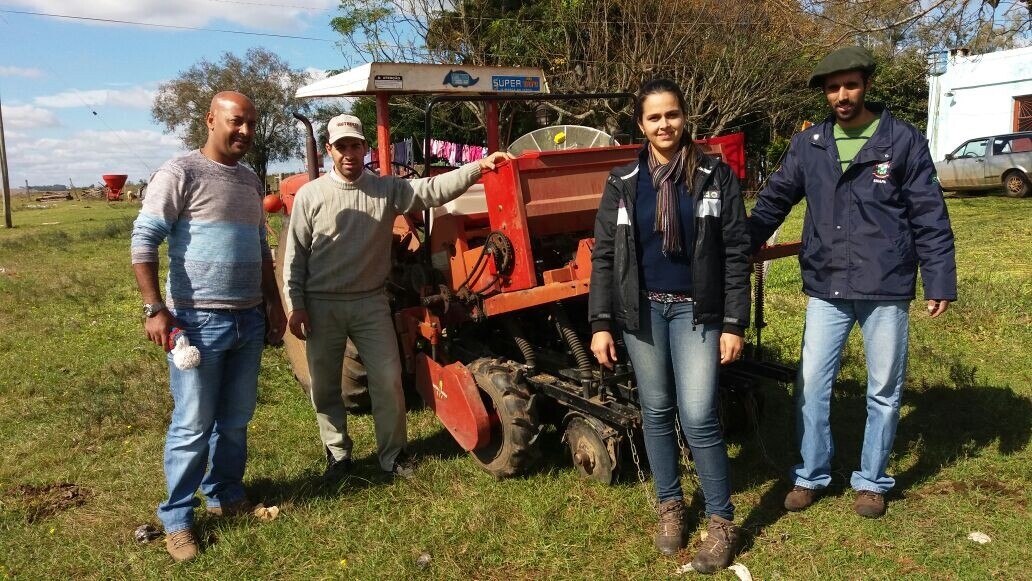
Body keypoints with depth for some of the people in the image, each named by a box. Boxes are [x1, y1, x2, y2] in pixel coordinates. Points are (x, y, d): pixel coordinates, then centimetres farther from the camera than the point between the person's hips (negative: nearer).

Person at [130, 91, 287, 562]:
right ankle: (176, 518, 15)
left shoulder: (251, 183, 14)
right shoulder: (180, 174, -8)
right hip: (199, 321, -6)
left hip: (250, 320, 7)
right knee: (193, 425, 0)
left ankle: (225, 495, 31)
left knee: (236, 420, 14)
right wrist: (154, 309, -18)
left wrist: (274, 303, 19)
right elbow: (144, 241, -12)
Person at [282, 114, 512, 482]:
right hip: (321, 305, 0)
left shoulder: (388, 189, 1)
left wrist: (478, 167, -24)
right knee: (325, 386, 9)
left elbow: (433, 190, -12)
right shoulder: (310, 195, -2)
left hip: (370, 302, 1)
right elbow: (295, 255, 0)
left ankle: (393, 454, 18)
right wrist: (295, 306, -4)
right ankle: (337, 455, 27)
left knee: (388, 379, 1)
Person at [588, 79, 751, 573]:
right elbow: (603, 255, 3)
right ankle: (670, 506, 29)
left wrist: (734, 323, -8)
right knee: (656, 412, 11)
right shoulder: (622, 183, 2)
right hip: (642, 310, 2)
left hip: (696, 310, -2)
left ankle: (722, 521, 10)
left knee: (698, 417, -8)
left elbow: (736, 253, -3)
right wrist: (601, 323, -3)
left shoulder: (716, 176, -2)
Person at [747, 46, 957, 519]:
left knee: (884, 392, 11)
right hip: (826, 289, 2)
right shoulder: (807, 145, 4)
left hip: (886, 289, -2)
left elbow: (929, 218, -3)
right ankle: (811, 475, 24)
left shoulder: (904, 141, -4)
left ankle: (872, 481, 28)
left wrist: (940, 281, -7)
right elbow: (774, 201, 9)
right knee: (811, 387, 6)